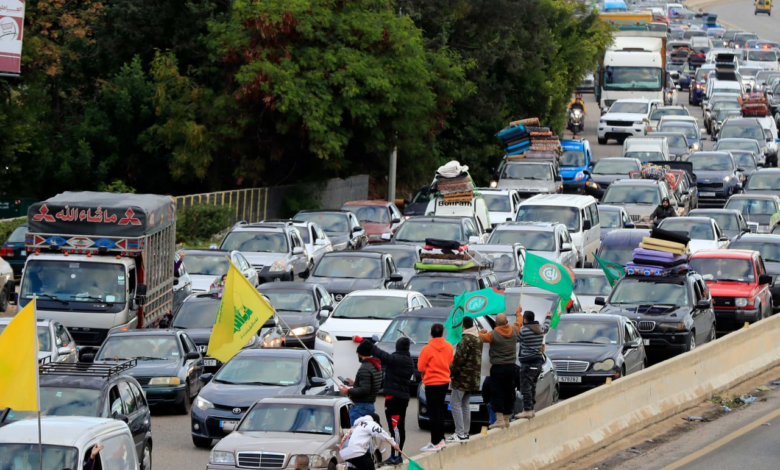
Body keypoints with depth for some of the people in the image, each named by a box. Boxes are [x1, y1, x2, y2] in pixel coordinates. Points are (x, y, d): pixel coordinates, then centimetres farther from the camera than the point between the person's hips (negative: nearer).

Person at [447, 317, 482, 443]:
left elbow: (459, 358, -19)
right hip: (473, 379, 9)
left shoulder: (466, 339, -15)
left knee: (455, 403, -6)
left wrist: (451, 372, -9)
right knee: (465, 405, 14)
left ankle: (460, 433, -12)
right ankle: (465, 433, 13)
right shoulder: (478, 339, 14)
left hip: (463, 377, -9)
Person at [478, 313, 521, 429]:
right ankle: (507, 419, 19)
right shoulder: (513, 331, 0)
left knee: (497, 393, -5)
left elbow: (481, 337, -2)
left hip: (498, 368, -5)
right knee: (509, 393, 12)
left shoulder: (493, 334, -15)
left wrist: (482, 332, 22)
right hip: (511, 367, 5)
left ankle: (500, 419, -14)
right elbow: (518, 324, 21)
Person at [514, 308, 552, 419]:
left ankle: (527, 410, -11)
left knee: (526, 387, -7)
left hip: (527, 363, -8)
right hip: (538, 362, 8)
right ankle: (531, 409, 19)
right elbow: (546, 327, 31)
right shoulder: (541, 329, 8)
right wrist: (549, 317, 51)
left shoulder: (523, 331, -16)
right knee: (532, 387, 15)